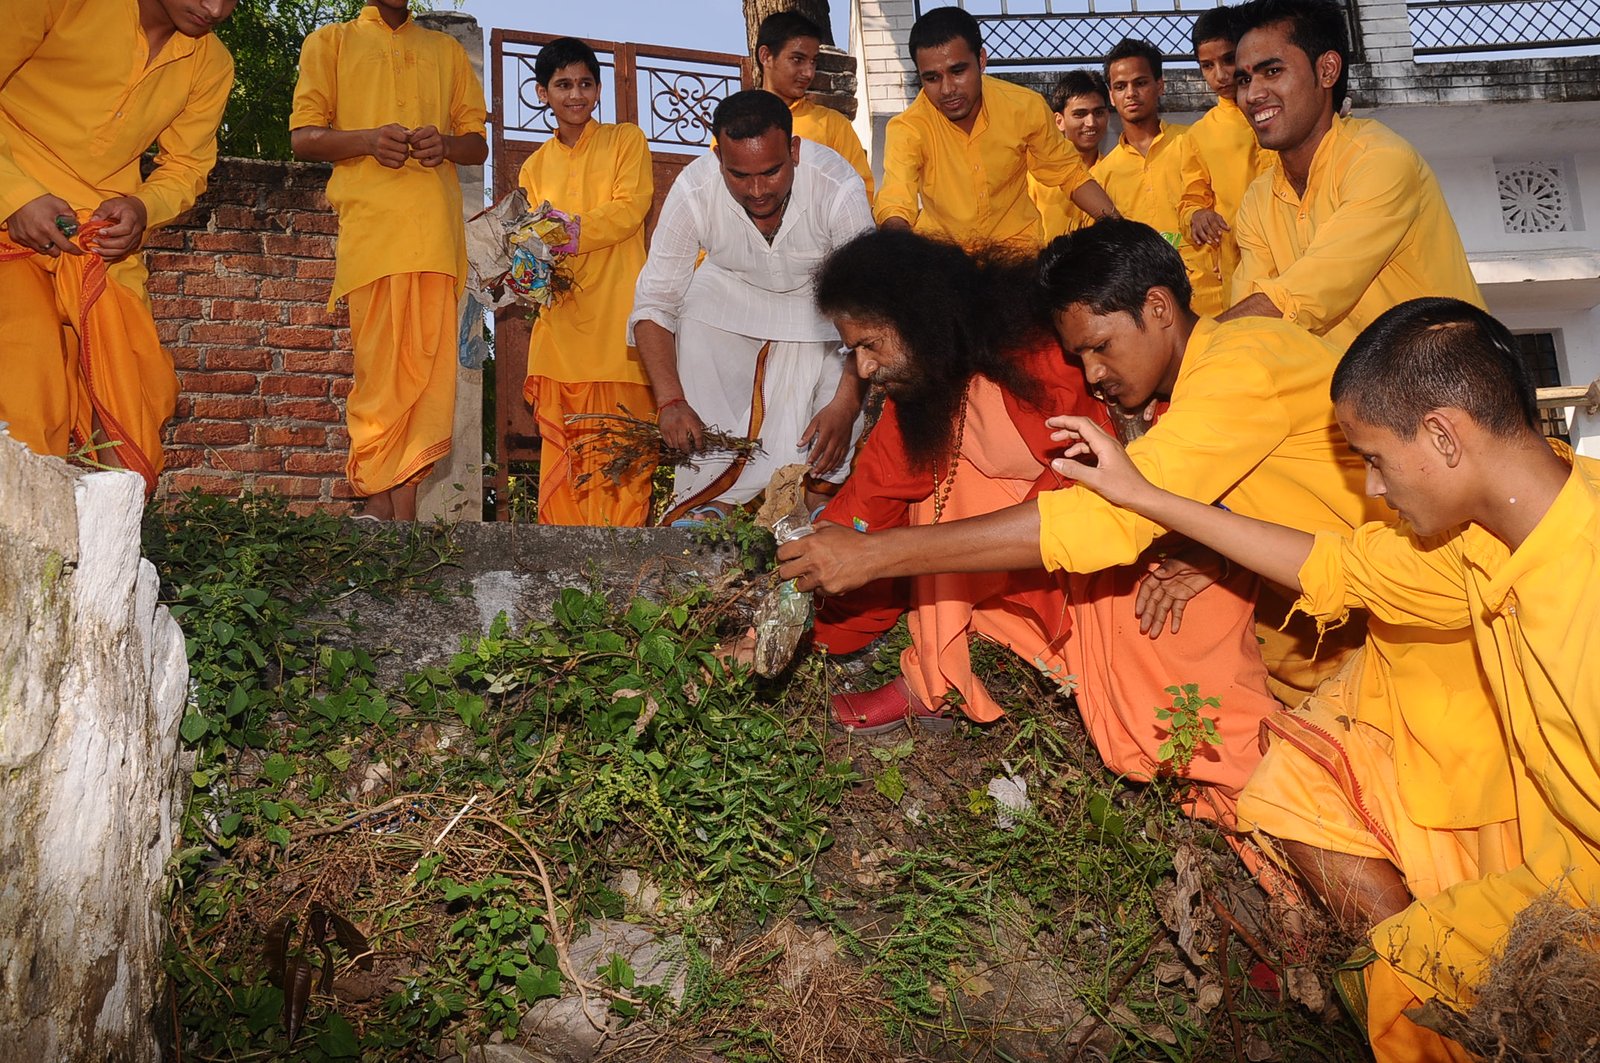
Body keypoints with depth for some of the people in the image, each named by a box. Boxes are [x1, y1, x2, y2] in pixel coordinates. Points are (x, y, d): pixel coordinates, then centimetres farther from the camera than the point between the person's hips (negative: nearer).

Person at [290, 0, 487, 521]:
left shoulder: (446, 50, 27)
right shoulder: (330, 42, 20)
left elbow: (479, 143, 23)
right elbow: (302, 138, 10)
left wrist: (445, 144, -1)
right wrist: (367, 139, -10)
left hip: (437, 230, 2)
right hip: (370, 226, -2)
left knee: (428, 370, -7)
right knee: (381, 372, -10)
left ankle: (394, 507, -7)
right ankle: (386, 507, -9)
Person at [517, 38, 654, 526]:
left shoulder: (626, 140, 9)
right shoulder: (535, 166, 20)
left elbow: (629, 211, -5)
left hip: (617, 317, -3)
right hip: (561, 320, 3)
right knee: (561, 443, -2)